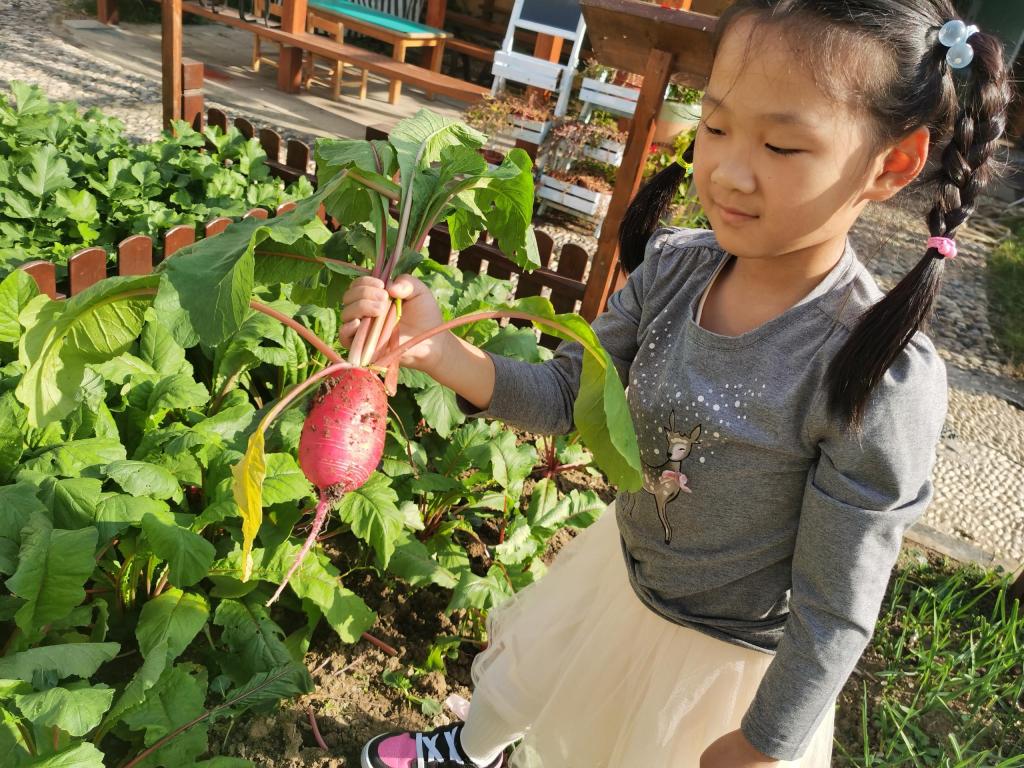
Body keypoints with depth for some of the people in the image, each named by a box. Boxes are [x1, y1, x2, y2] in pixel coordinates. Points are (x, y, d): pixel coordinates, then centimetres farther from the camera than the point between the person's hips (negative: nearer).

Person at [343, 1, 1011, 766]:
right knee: (515, 681, 30)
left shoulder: (882, 382, -34)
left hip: (734, 654, -5)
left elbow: (835, 614, -23)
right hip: (623, 567, 5)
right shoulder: (674, 266, -21)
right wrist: (437, 349, -27)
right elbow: (564, 395, -10)